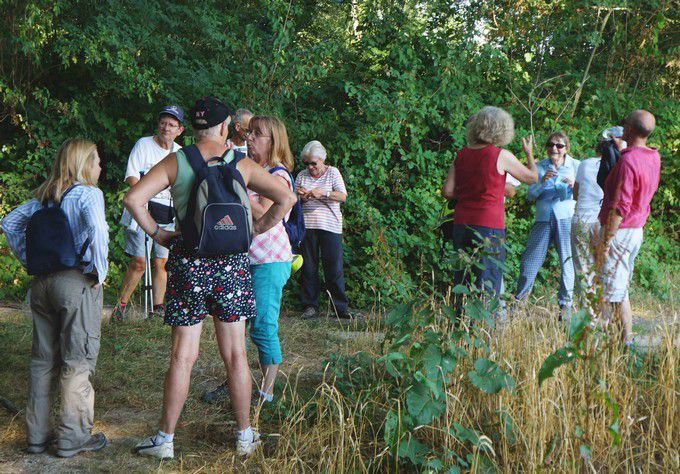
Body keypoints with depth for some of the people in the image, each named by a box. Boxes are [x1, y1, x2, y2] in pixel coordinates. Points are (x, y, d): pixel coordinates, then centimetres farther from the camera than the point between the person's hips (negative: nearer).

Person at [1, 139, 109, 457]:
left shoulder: (45, 196, 13)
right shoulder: (88, 193, -7)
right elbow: (96, 228, -25)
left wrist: (30, 261, 14)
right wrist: (100, 270, -15)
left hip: (42, 281, 7)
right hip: (77, 281, -6)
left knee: (42, 359, 14)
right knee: (77, 360, 3)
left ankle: (37, 434, 21)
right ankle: (73, 437, 8)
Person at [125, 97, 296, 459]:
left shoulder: (175, 162, -1)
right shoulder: (242, 164, 2)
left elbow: (133, 199, -10)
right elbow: (286, 198, 0)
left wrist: (156, 233, 1)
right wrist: (255, 229, 6)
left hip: (189, 263, -1)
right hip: (231, 264, 1)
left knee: (182, 356, 4)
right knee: (235, 354, 9)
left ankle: (165, 438, 11)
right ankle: (245, 435, 19)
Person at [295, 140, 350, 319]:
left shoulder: (332, 172, 5)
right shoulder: (302, 175, 13)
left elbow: (343, 197, -6)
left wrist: (323, 192, -20)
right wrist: (298, 195, -7)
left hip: (330, 226, -3)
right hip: (307, 225, 3)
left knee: (334, 268, -4)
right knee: (309, 268, 3)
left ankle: (340, 308, 2)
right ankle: (310, 306, 10)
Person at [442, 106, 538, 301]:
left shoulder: (461, 155, 6)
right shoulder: (501, 155, -7)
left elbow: (447, 192, 5)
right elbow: (531, 178, 5)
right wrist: (529, 153, 22)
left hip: (461, 225, 5)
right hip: (489, 226, -5)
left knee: (461, 281, 13)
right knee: (487, 285, 0)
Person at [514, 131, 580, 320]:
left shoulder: (576, 166, 7)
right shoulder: (540, 167, 9)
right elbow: (530, 195, 4)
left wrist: (574, 186, -18)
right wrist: (542, 182, -14)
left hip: (566, 218, -1)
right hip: (543, 219, 1)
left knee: (568, 262, -1)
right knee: (529, 262, 1)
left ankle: (565, 304, 11)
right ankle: (519, 300, 16)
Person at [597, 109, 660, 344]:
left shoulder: (628, 161, -21)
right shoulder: (653, 157, 7)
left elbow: (619, 208, -24)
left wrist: (605, 243, -21)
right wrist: (621, 149, 34)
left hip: (619, 231, -9)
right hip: (637, 230, 9)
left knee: (611, 294, -4)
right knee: (621, 292, 18)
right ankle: (626, 341, 22)